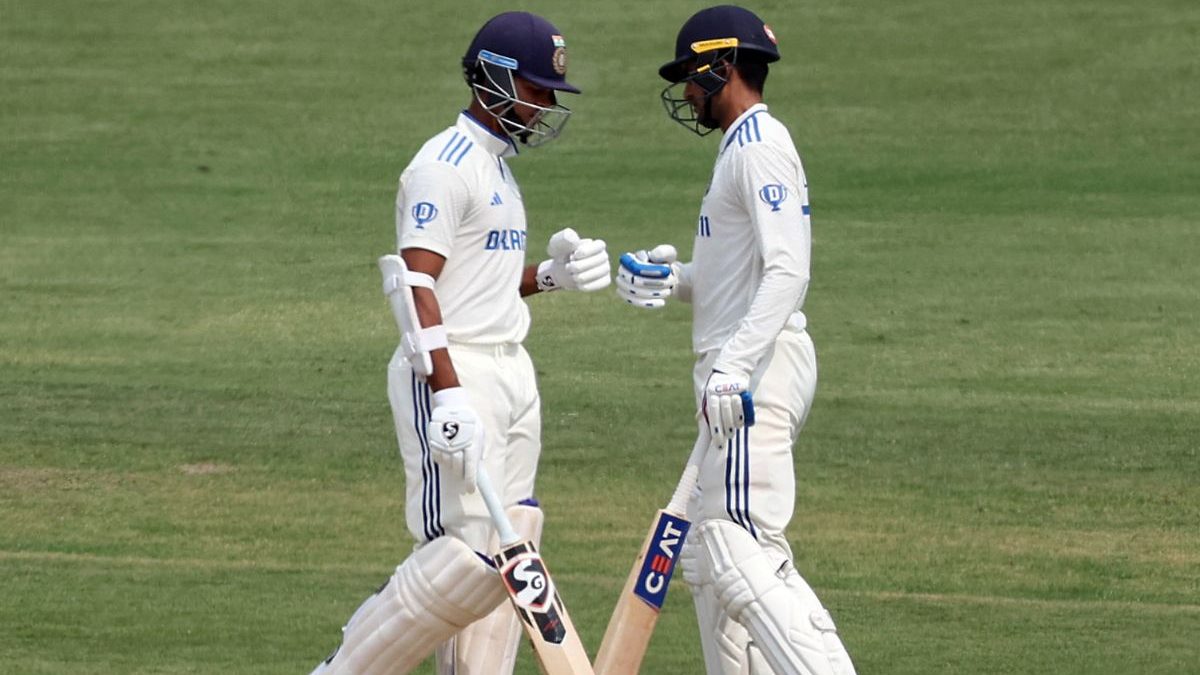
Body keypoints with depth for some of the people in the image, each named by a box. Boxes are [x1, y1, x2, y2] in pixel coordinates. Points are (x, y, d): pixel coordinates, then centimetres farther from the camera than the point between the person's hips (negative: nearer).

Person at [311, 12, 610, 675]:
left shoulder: (495, 166, 19)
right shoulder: (445, 166, -11)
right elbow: (416, 283, -19)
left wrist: (552, 275, 7)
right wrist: (447, 395, -27)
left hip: (509, 373, 10)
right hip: (452, 373, -10)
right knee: (468, 555, -15)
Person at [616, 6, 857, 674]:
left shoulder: (760, 148, -13)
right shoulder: (746, 146, 20)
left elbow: (787, 272, -25)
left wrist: (734, 366, -35)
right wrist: (672, 279, 9)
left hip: (759, 372, -11)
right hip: (740, 369, 11)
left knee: (743, 552, -19)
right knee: (707, 551, 14)